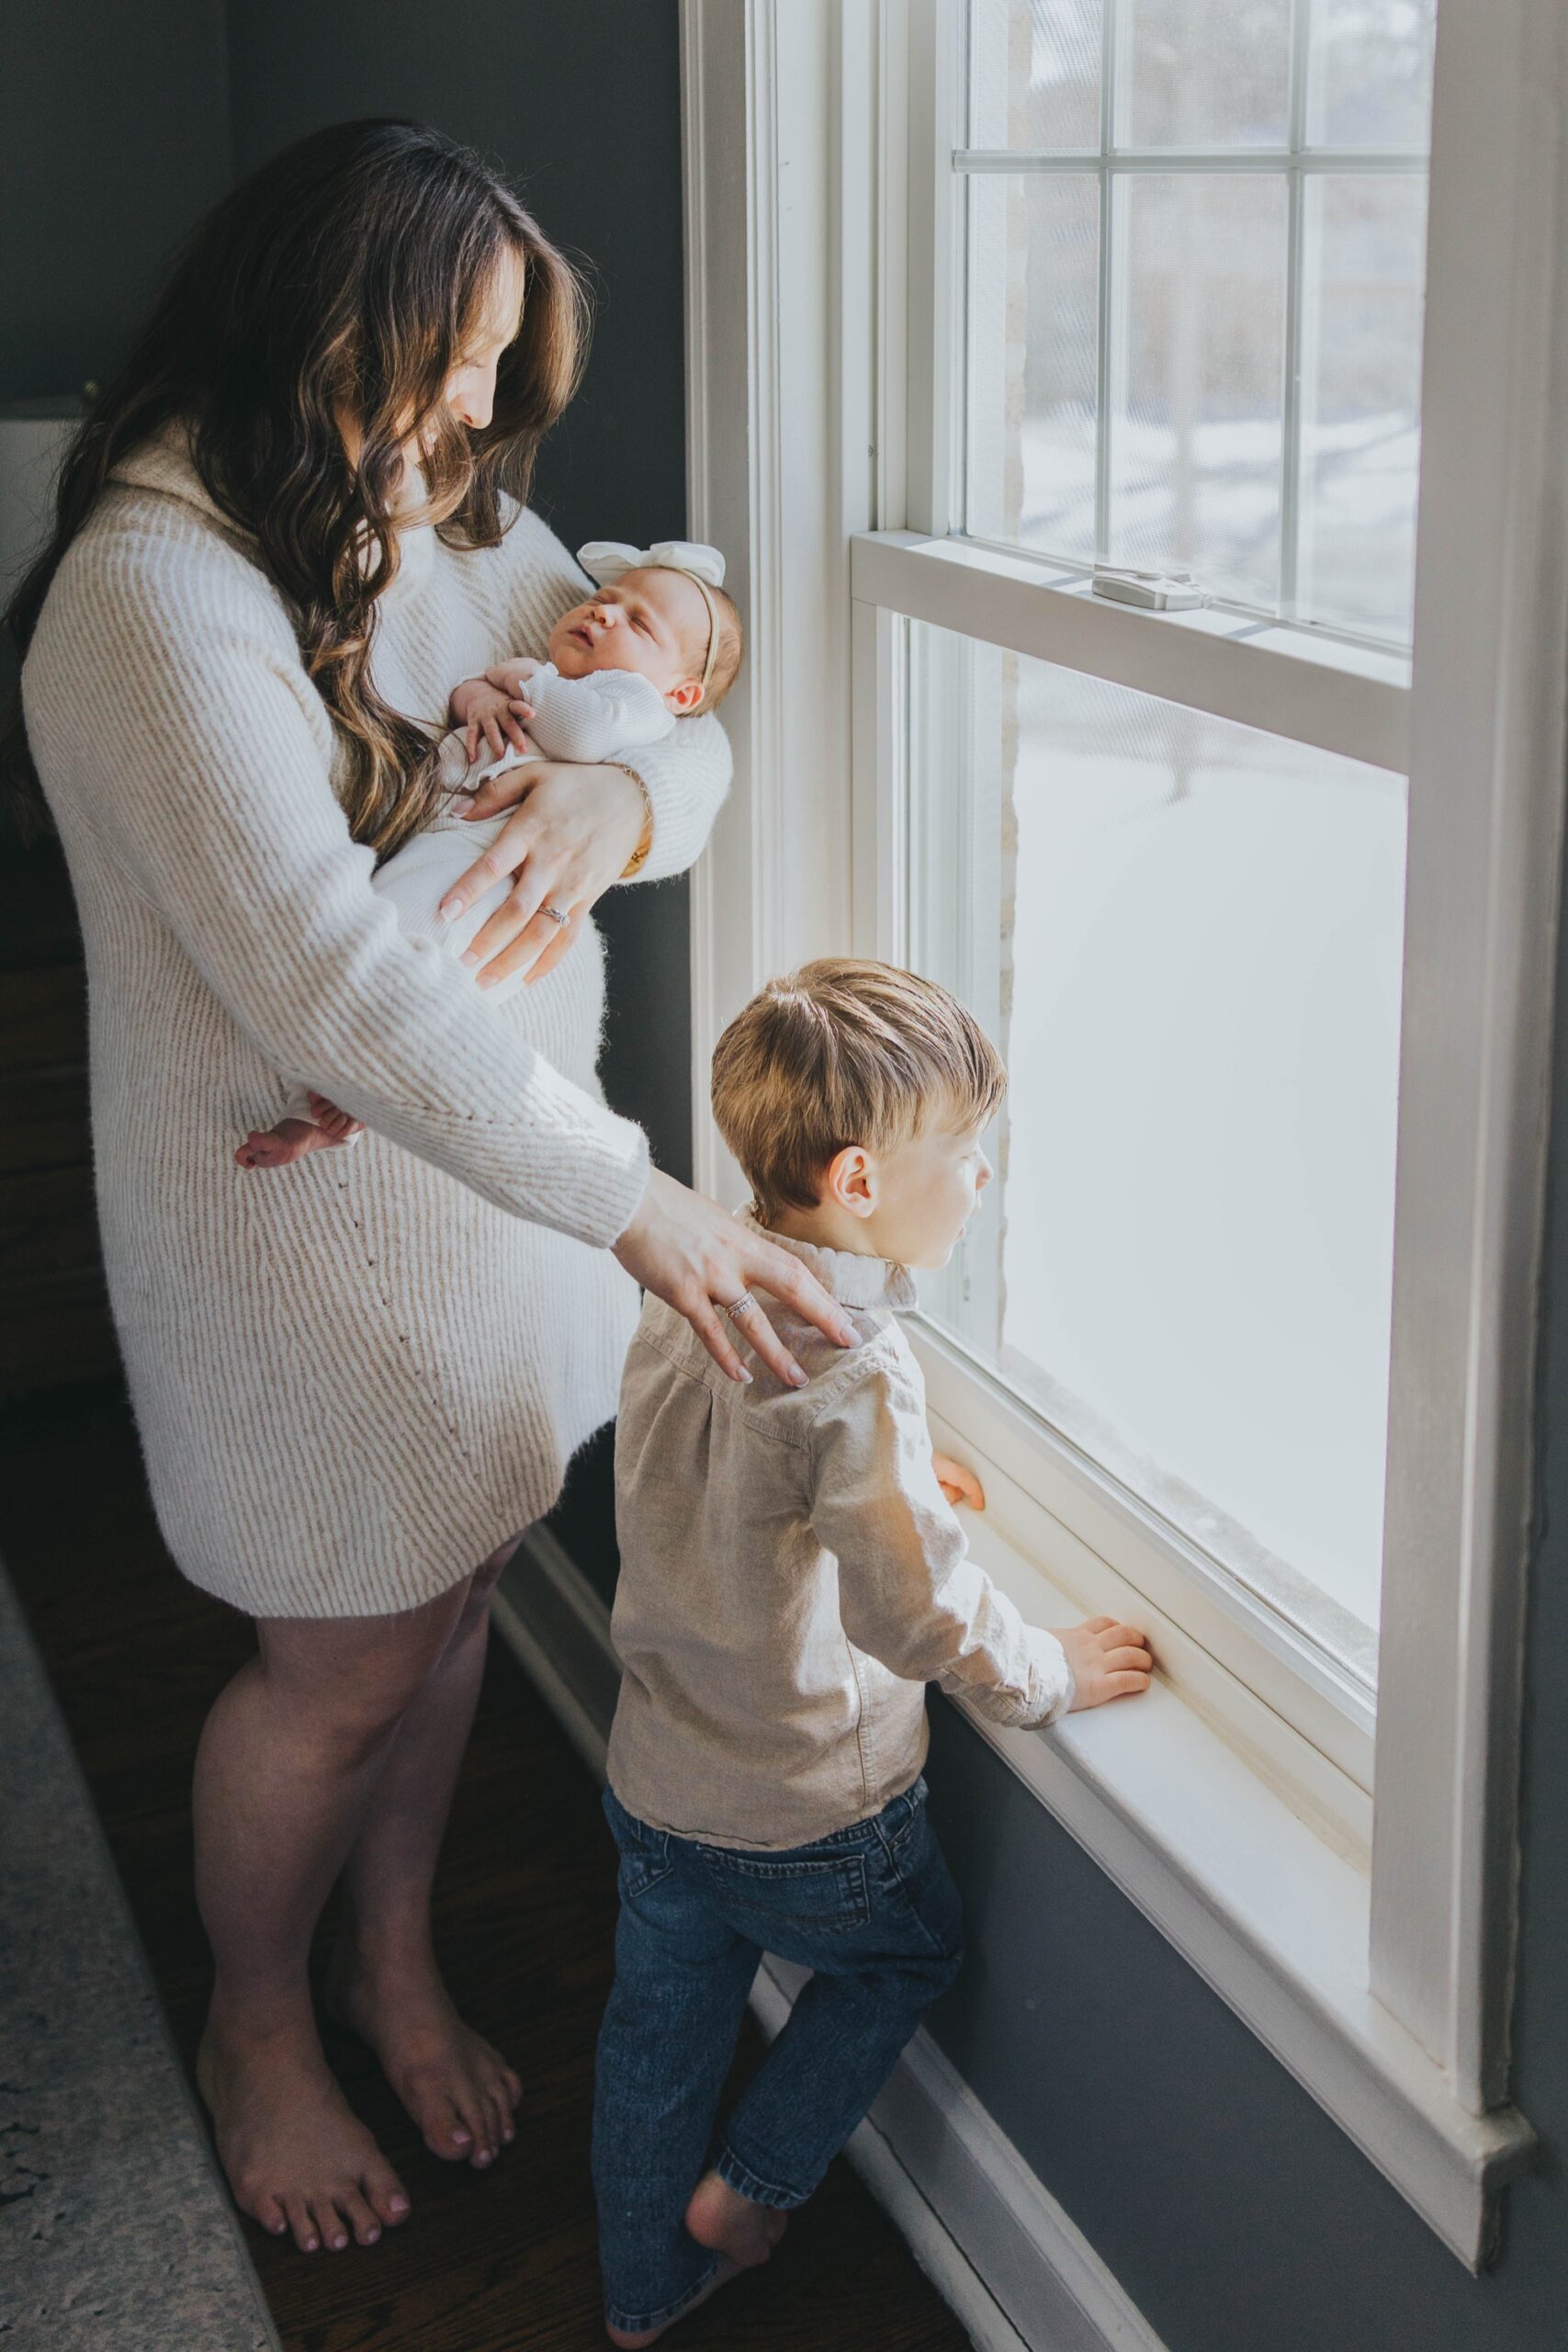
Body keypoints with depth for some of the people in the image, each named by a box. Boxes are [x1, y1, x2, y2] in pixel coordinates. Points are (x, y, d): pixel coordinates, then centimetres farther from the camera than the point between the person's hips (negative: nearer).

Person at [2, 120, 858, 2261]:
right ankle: (259, 2030, 39)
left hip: (505, 1161, 7)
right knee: (342, 1668, 11)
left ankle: (397, 1960, 47)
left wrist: (617, 800, -20)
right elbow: (326, 980, -33)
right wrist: (633, 1205, -34)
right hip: (311, 1222, -7)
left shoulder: (462, 520, 2)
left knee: (451, 1599, 22)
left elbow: (693, 741, 6)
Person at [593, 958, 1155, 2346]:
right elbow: (914, 1613, -29)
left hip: (656, 1781, 7)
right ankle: (747, 2190, 35)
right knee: (910, 1954, 25)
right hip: (808, 1814, -7)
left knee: (660, 2028, 24)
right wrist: (1047, 1675, -13)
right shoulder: (853, 1370, -31)